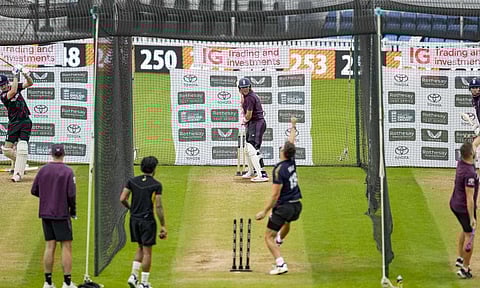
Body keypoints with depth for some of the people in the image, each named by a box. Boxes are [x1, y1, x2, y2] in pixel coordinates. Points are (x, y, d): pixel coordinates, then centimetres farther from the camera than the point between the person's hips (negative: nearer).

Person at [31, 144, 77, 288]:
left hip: (45, 214, 5)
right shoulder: (67, 171, -9)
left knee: (50, 245, 9)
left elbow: (34, 191, 9)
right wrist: (73, 211, 0)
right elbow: (71, 194, -14)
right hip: (61, 214, -5)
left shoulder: (43, 170, 4)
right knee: (66, 246, 0)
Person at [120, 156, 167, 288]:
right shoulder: (156, 185, -8)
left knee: (140, 247, 21)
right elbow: (158, 206, -11)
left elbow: (122, 199, -1)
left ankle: (133, 275, 10)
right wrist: (163, 226, -7)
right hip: (148, 220, -5)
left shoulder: (132, 181, 3)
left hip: (134, 219, 5)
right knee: (147, 251, 2)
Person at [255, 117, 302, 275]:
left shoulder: (279, 170, -21)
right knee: (287, 220, 42)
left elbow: (275, 195, -23)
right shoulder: (291, 162, -1)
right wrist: (293, 127, 35)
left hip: (284, 206, -8)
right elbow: (292, 142, 19)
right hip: (297, 205, 8)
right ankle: (279, 240, 69)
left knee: (268, 237, -2)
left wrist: (264, 211, -18)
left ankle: (281, 264, -17)